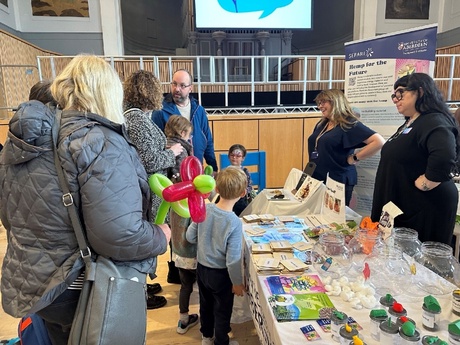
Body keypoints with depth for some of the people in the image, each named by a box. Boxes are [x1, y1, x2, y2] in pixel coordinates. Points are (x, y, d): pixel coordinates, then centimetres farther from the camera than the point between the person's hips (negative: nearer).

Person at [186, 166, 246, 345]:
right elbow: (232, 259, -23)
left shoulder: (204, 209, -16)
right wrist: (237, 283, -8)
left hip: (201, 268, 5)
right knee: (222, 311, 19)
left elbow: (190, 237, -4)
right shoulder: (234, 223, -29)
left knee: (205, 305, 27)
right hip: (220, 274, -5)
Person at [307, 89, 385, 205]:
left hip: (338, 182, -7)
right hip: (317, 179, 7)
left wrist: (354, 158, -16)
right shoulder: (321, 124, 11)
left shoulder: (349, 124, -12)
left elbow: (379, 142, -21)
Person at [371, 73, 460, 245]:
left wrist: (421, 185, -24)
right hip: (403, 206, 10)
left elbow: (443, 160, -37)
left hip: (425, 209, -10)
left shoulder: (435, 123, -19)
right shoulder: (410, 123, 14)